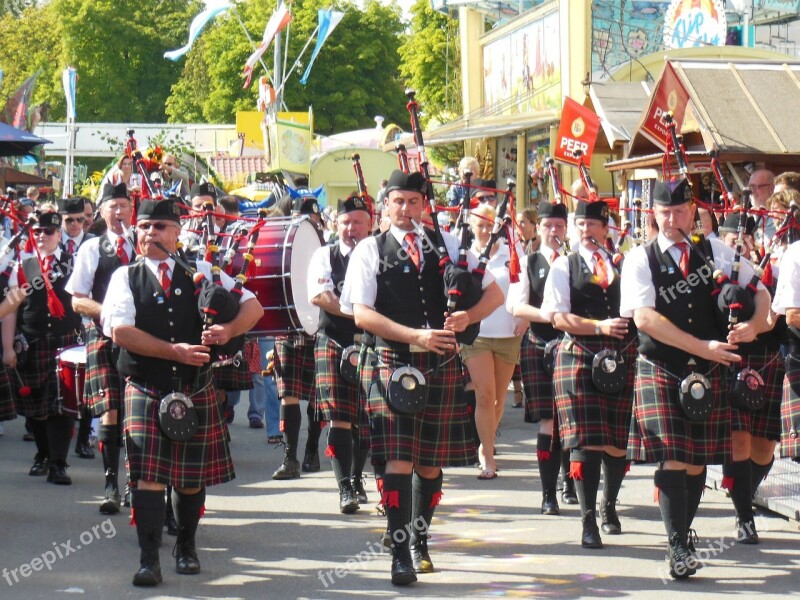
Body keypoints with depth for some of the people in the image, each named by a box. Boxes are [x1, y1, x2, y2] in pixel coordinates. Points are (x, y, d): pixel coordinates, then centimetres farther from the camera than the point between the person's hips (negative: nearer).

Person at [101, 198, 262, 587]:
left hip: (196, 391, 2)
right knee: (148, 475, -9)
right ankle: (148, 559, -7)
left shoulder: (201, 273, 7)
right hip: (146, 391, -2)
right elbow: (121, 332, -13)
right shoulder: (126, 277, 1)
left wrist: (228, 330, -16)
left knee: (192, 476, 10)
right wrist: (176, 351, -19)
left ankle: (186, 547, 28)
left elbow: (253, 307, 6)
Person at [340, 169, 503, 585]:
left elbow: (494, 292, 12)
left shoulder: (447, 244, 11)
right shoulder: (369, 250, 2)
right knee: (398, 459, -11)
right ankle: (400, 554, -10)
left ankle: (419, 542, 26)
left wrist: (467, 317, -9)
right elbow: (362, 314, -8)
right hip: (394, 362, -3)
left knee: (432, 460, 10)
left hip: (442, 363, 3)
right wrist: (416, 336, -18)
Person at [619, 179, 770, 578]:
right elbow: (643, 318, -16)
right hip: (660, 372, -3)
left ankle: (681, 538, 24)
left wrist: (753, 325, -13)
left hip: (708, 373, 3)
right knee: (672, 459, -12)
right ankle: (678, 549, -10)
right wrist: (703, 346, -21)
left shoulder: (715, 251, 6)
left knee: (698, 461, 8)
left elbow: (759, 292, 10)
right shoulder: (640, 260, -4)